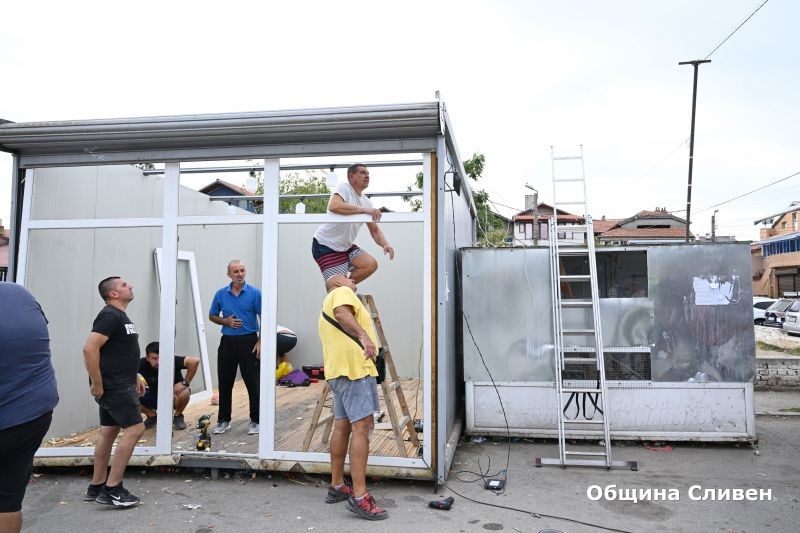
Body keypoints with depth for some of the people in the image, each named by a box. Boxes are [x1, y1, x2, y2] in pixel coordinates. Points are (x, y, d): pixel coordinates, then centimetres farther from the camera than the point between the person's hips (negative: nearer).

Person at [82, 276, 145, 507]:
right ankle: (111, 490, -3)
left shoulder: (120, 316, 16)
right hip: (113, 386, -10)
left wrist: (134, 378, 20)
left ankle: (96, 487, 23)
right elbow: (89, 349, -25)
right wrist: (97, 385, -22)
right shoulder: (110, 315, -16)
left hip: (119, 384, 10)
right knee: (134, 429, -10)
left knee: (109, 432, 13)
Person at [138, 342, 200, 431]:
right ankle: (152, 416, 7)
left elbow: (195, 361, -38)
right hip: (154, 396, 3)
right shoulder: (142, 363, -22)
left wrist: (185, 382, -32)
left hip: (173, 394, -3)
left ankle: (178, 416, -3)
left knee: (184, 393, -36)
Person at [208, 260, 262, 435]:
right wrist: (226, 321, -7)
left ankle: (255, 421, 12)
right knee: (224, 383, 8)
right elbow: (212, 316, 14)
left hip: (248, 341, -3)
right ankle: (223, 420, 22)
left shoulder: (255, 293, -4)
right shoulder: (221, 294, 4)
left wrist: (261, 341, -12)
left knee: (253, 383, -1)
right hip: (227, 341, 3)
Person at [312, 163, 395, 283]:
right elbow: (333, 206, -35)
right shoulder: (343, 187, -13)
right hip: (325, 245, -8)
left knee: (371, 264, -7)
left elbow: (375, 230, 10)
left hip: (346, 246, 8)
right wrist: (364, 209, -38)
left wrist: (385, 244, -12)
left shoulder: (366, 202, 8)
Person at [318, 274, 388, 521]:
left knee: (342, 426, 15)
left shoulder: (327, 305, 29)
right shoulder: (342, 292, 0)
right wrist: (363, 335, -29)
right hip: (354, 367, -10)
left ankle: (337, 487, 23)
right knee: (362, 426, -13)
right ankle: (359, 497, -16)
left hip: (338, 370, 11)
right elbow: (342, 312, -23)